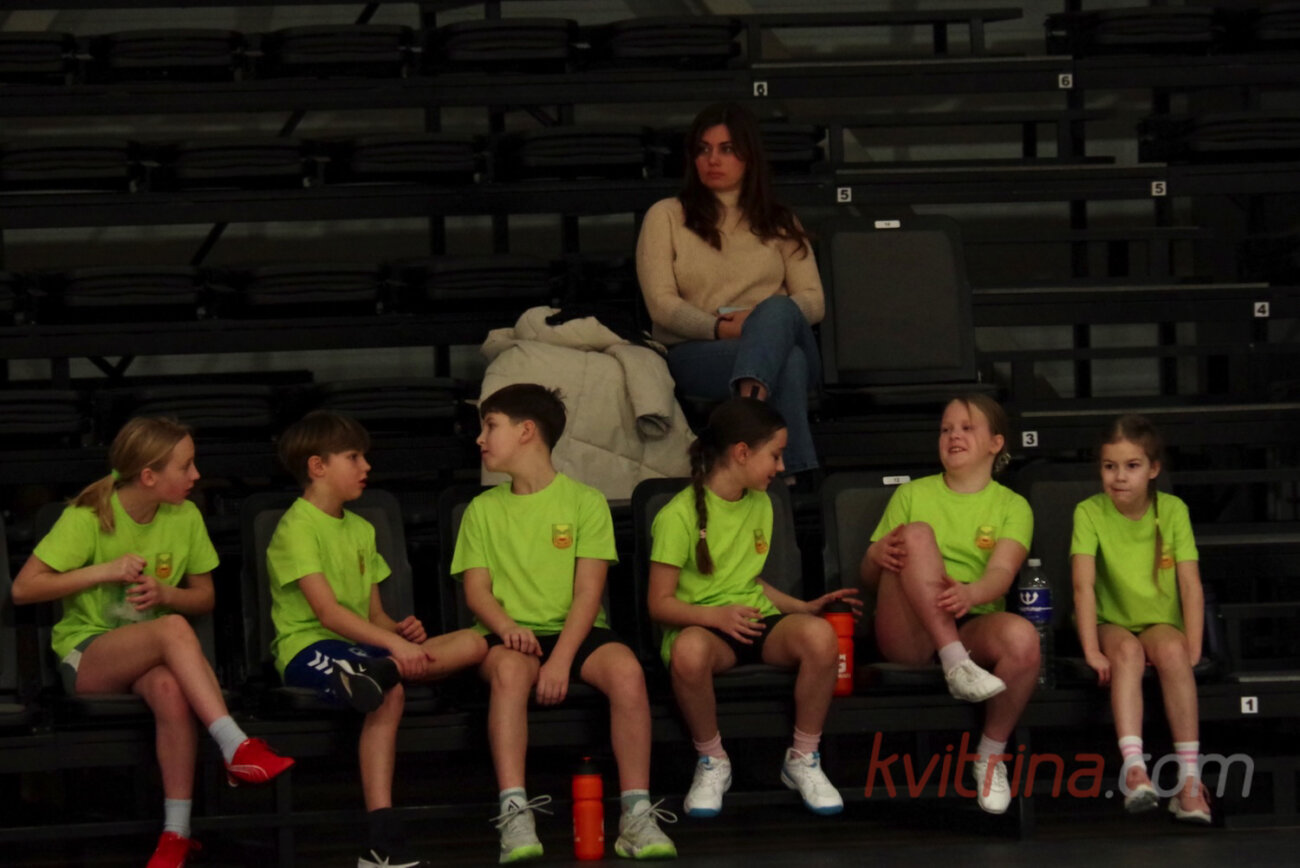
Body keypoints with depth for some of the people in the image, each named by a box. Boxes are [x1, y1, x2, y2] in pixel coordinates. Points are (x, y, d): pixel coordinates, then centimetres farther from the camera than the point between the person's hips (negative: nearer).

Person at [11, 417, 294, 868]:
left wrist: (165, 594, -11)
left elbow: (205, 597, 12)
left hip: (150, 656, 3)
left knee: (170, 688, -37)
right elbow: (23, 588, -10)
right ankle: (237, 747, -43)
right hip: (86, 656, -3)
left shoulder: (185, 517, 3)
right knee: (173, 628, -36)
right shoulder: (88, 518, -9)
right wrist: (105, 571, -17)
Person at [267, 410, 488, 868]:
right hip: (309, 647, -8)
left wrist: (401, 632, -6)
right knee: (389, 695, -37)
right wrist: (393, 643, -29)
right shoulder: (297, 527, -6)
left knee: (471, 643, -13)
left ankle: (375, 674, -40)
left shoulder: (361, 530, 22)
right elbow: (327, 611, -18)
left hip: (358, 645, 8)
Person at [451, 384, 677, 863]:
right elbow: (476, 589, 5)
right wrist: (507, 628, -18)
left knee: (626, 670, -32)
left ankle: (636, 814, -31)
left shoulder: (584, 501, 5)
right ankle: (515, 815, -43)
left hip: (575, 632, -1)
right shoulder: (483, 510, 14)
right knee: (509, 668, -36)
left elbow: (588, 591, -4)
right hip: (511, 636, 1)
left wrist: (562, 658, -19)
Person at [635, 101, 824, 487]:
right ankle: (797, 472, -53)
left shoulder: (779, 223, 24)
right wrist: (719, 329, -16)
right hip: (696, 352, -2)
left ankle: (749, 398, -68)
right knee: (788, 361, -38)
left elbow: (814, 300, 12)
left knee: (777, 311, -39)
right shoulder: (666, 216, 15)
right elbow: (661, 304, 2)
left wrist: (762, 322, -11)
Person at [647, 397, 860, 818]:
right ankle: (712, 762, -16)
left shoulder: (760, 505, 16)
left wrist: (804, 607, 12)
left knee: (819, 634, -30)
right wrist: (716, 615, -26)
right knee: (690, 650, -44)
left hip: (757, 622, 5)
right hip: (701, 624, -5)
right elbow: (660, 603, -9)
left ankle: (803, 759, -11)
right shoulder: (680, 515, -7)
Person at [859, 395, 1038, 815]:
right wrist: (877, 556, -13)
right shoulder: (912, 494, 19)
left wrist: (971, 593, -31)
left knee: (1021, 636, -36)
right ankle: (957, 667, -34)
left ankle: (991, 756, -13)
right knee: (918, 534, -25)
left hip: (972, 626, 0)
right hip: (906, 632, 0)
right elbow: (869, 577, 14)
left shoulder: (1011, 506, 14)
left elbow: (1002, 572, -6)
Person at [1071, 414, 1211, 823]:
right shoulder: (1090, 513, -8)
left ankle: (1189, 777, -37)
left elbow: (1191, 586, -9)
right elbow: (1083, 585, -18)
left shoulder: (1172, 510, -3)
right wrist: (1092, 650, -28)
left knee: (1172, 650, -33)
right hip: (1112, 624, -1)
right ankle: (1133, 767, -48)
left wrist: (1192, 648, -19)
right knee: (1128, 650, -34)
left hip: (1161, 624, 1)